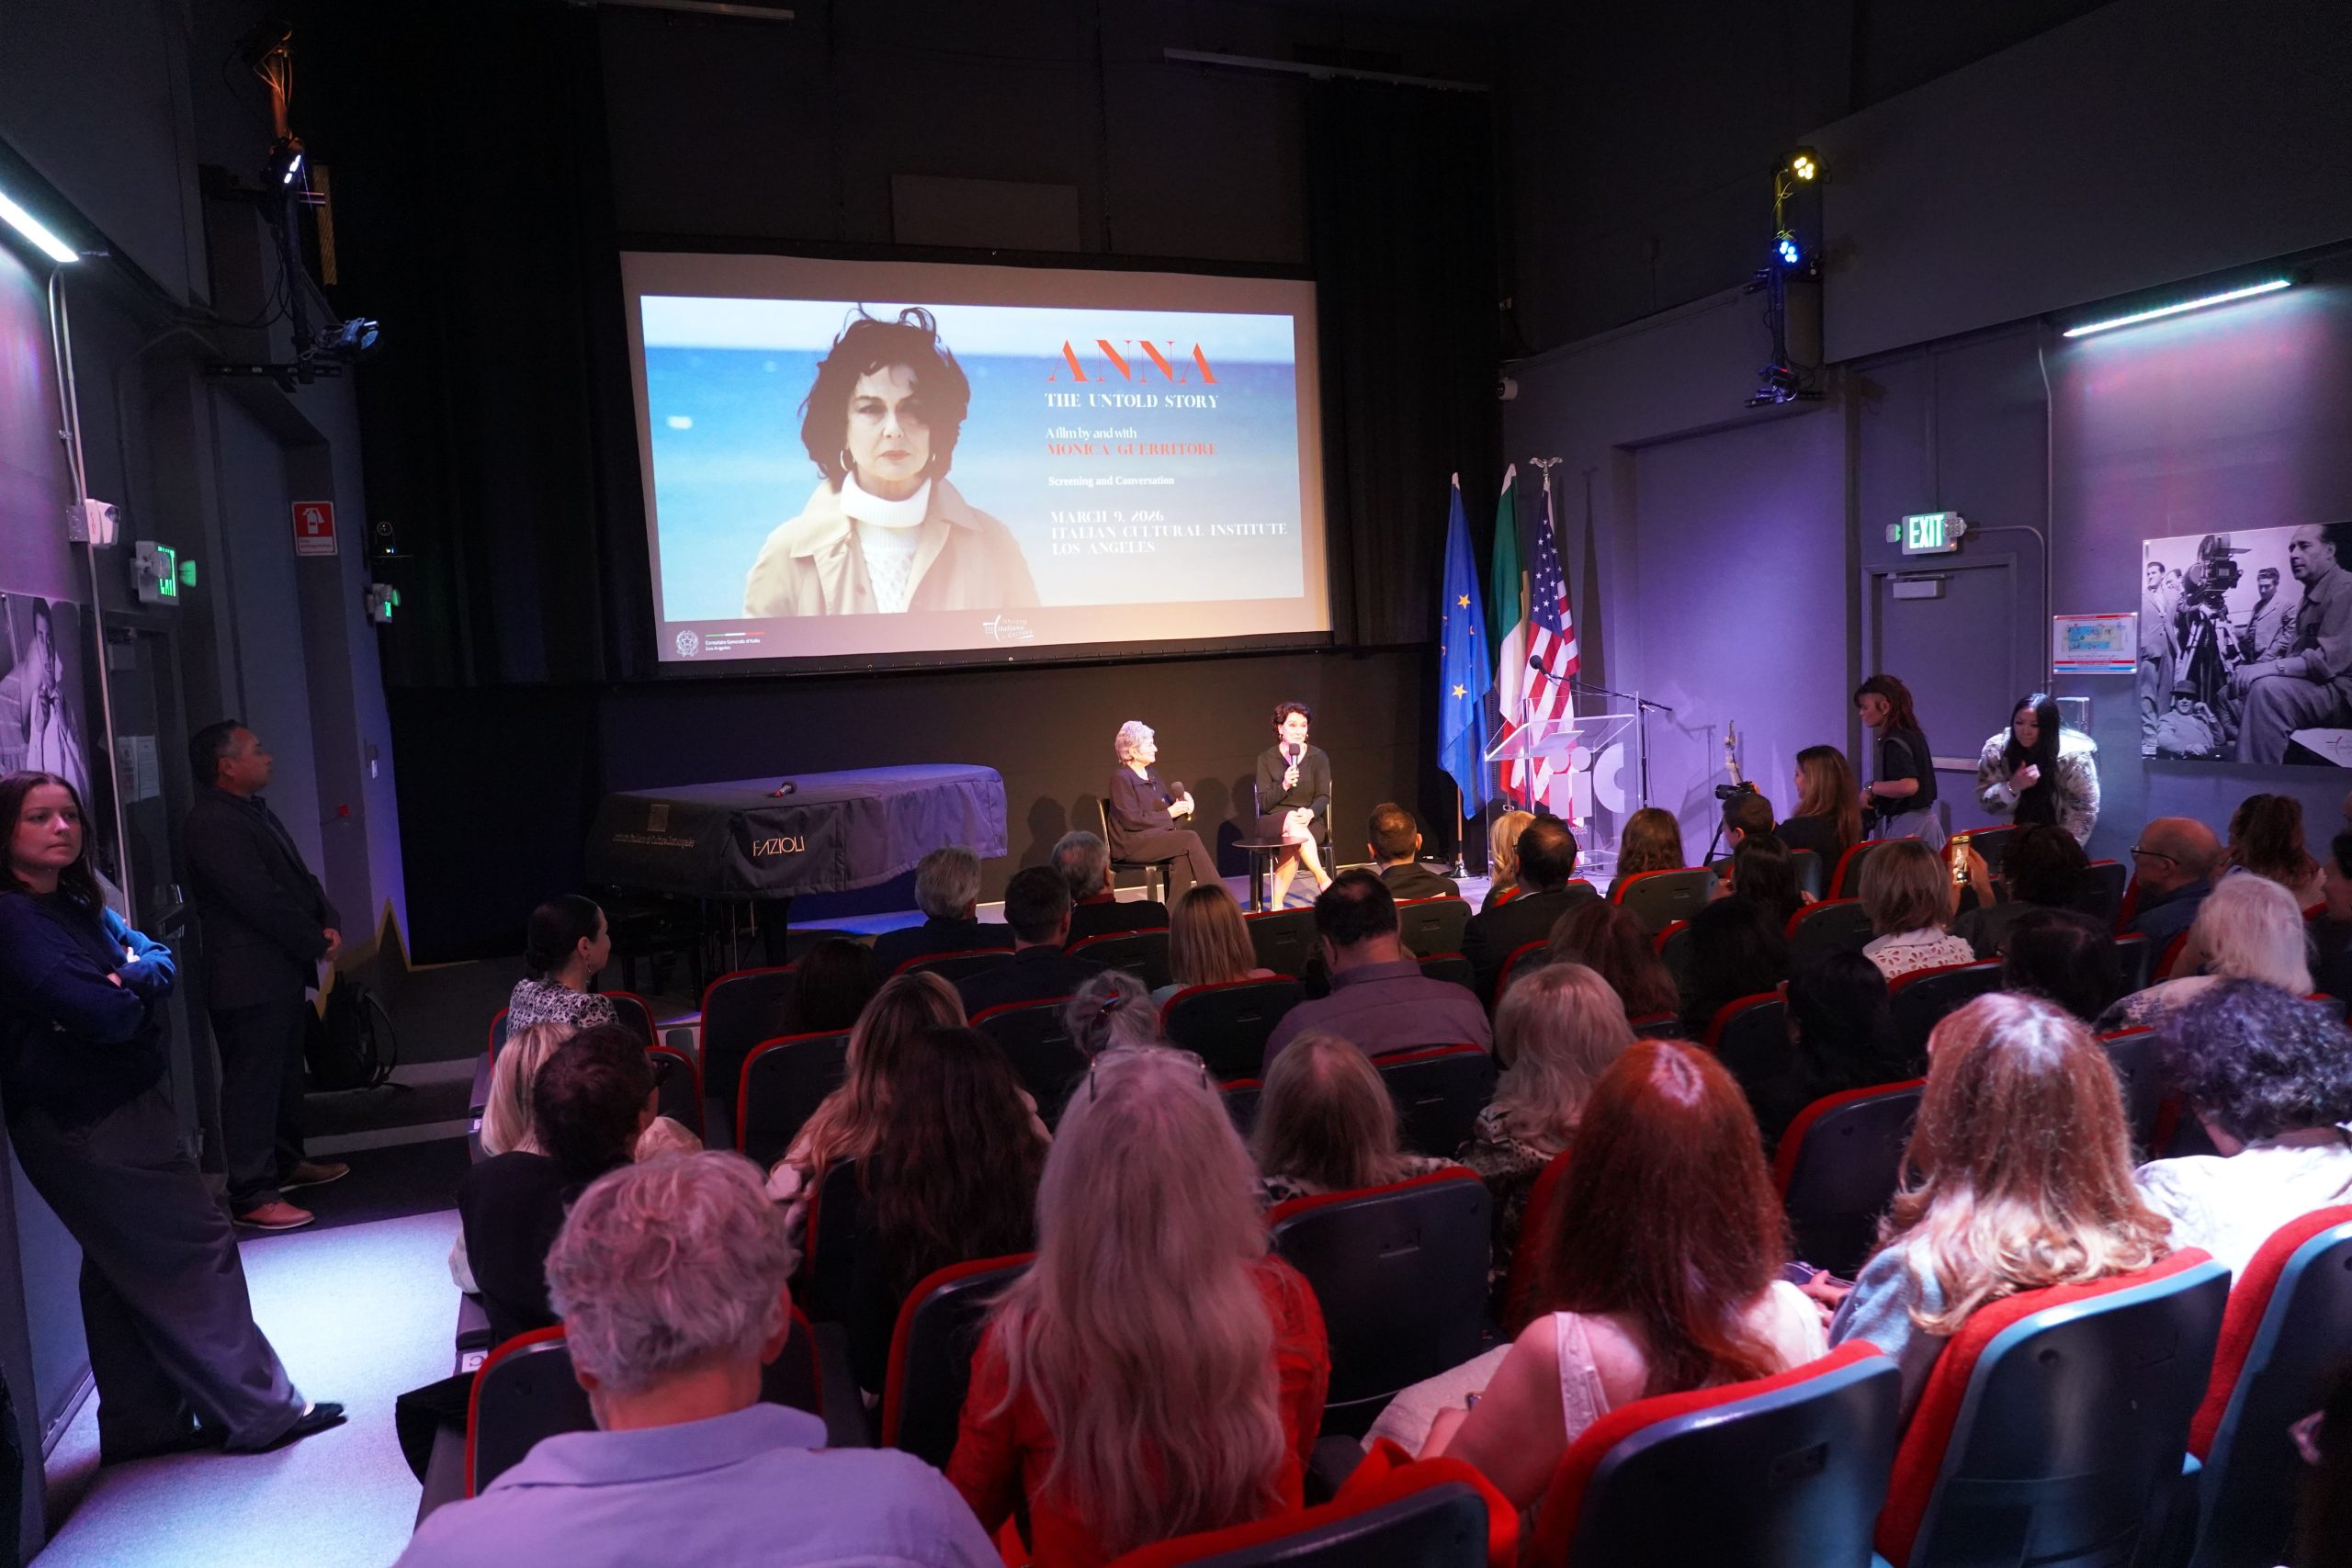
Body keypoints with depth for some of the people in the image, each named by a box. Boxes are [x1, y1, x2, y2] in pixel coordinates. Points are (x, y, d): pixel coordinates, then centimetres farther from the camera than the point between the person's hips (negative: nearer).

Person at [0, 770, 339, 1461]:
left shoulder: (80, 905, 12)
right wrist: (137, 995, -5)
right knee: (195, 1249, -4)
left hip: (123, 1108, 10)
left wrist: (130, 978, -17)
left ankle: (142, 1424, 28)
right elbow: (102, 1015, -26)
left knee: (122, 1270, 16)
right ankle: (256, 1412, 6)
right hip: (84, 1125, -10)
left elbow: (158, 958, 4)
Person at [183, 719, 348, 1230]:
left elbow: (299, 877, 15)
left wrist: (329, 923, -2)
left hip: (283, 974, 10)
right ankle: (251, 1195, 3)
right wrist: (318, 943, -12)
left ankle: (286, 1162, 35)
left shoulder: (256, 813, 15)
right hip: (248, 981, -10)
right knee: (252, 1084, -4)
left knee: (285, 1073, 21)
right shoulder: (212, 824, -17)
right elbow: (262, 901, -22)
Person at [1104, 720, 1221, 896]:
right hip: (1132, 842, -7)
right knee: (1190, 839, -23)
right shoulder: (1121, 777, -10)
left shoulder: (1151, 773, 15)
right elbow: (1131, 819, -17)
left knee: (1183, 857, -26)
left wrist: (1183, 795, -1)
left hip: (1156, 834, 7)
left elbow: (1165, 800, 22)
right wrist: (1169, 814, -14)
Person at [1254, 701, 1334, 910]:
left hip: (1310, 823, 1)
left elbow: (1323, 797, -1)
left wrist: (1310, 813, -24)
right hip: (1273, 822, -1)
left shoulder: (1319, 757, 6)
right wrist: (1284, 785, -23)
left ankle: (1277, 902, -31)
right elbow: (1263, 803, -3)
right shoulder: (1266, 758, 4)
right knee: (1292, 820, -38)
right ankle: (1323, 879, -42)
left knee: (1293, 844, -36)